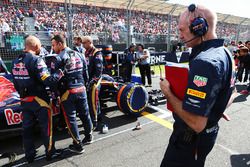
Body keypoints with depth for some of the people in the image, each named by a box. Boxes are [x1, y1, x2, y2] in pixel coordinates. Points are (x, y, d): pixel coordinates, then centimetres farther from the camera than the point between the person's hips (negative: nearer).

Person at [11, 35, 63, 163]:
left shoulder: (15, 61, 6)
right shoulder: (36, 60, -17)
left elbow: (16, 82, 13)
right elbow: (47, 80, -25)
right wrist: (59, 74, -11)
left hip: (24, 100, 7)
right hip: (39, 99, -7)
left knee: (27, 128, 16)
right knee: (46, 127, 9)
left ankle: (29, 155, 31)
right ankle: (50, 152, 24)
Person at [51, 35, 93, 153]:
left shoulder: (58, 59, -11)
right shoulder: (79, 55, 7)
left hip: (68, 92, -6)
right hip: (81, 90, 6)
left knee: (70, 118, 7)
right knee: (84, 114, 19)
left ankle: (78, 145, 16)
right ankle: (88, 136, 38)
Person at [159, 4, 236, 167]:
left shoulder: (204, 62, -31)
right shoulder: (224, 53, 2)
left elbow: (197, 124, -33)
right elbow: (230, 93, 15)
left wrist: (168, 93, -22)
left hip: (191, 139, -9)